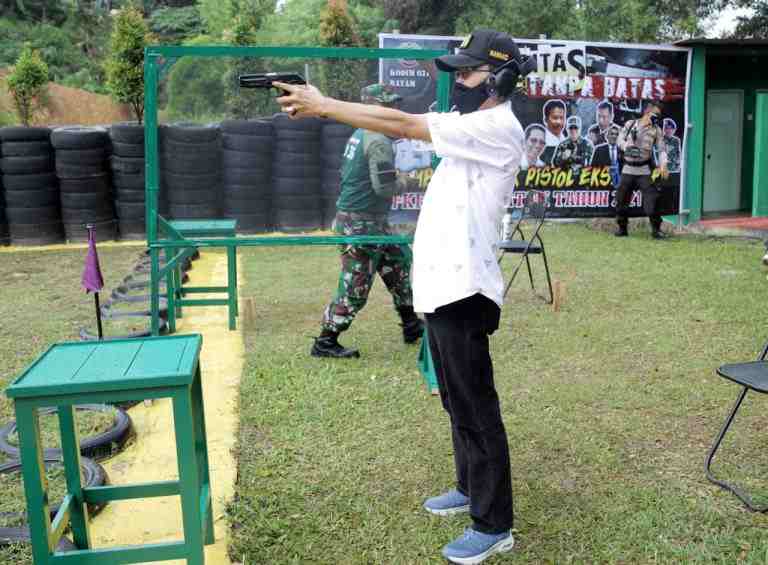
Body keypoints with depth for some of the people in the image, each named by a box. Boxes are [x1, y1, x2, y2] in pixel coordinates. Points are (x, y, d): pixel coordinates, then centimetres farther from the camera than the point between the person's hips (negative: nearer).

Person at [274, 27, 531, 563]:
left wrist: (324, 106, -12)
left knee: (476, 408, -1)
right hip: (442, 287, 10)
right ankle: (471, 488, 38)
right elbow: (406, 122, 11)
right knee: (457, 401, 21)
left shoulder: (498, 127, -15)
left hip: (463, 291, -10)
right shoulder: (475, 125, 18)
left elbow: (402, 125, -17)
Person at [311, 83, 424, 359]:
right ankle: (325, 342, 6)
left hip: (373, 222, 10)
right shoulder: (379, 141, -17)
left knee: (399, 260, 18)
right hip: (361, 224, -10)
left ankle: (411, 326, 27)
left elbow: (345, 172, 17)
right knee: (355, 288, -3)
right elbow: (384, 187, -23)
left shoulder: (359, 134, 12)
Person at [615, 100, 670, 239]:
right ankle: (622, 228, 20)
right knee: (621, 200, 5)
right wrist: (627, 147, -20)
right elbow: (620, 140, 2)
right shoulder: (630, 124, 4)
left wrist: (663, 165, -20)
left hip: (644, 171, -1)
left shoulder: (656, 130, 2)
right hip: (628, 169, 1)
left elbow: (661, 149, -3)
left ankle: (656, 229, -1)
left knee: (651, 200, -11)